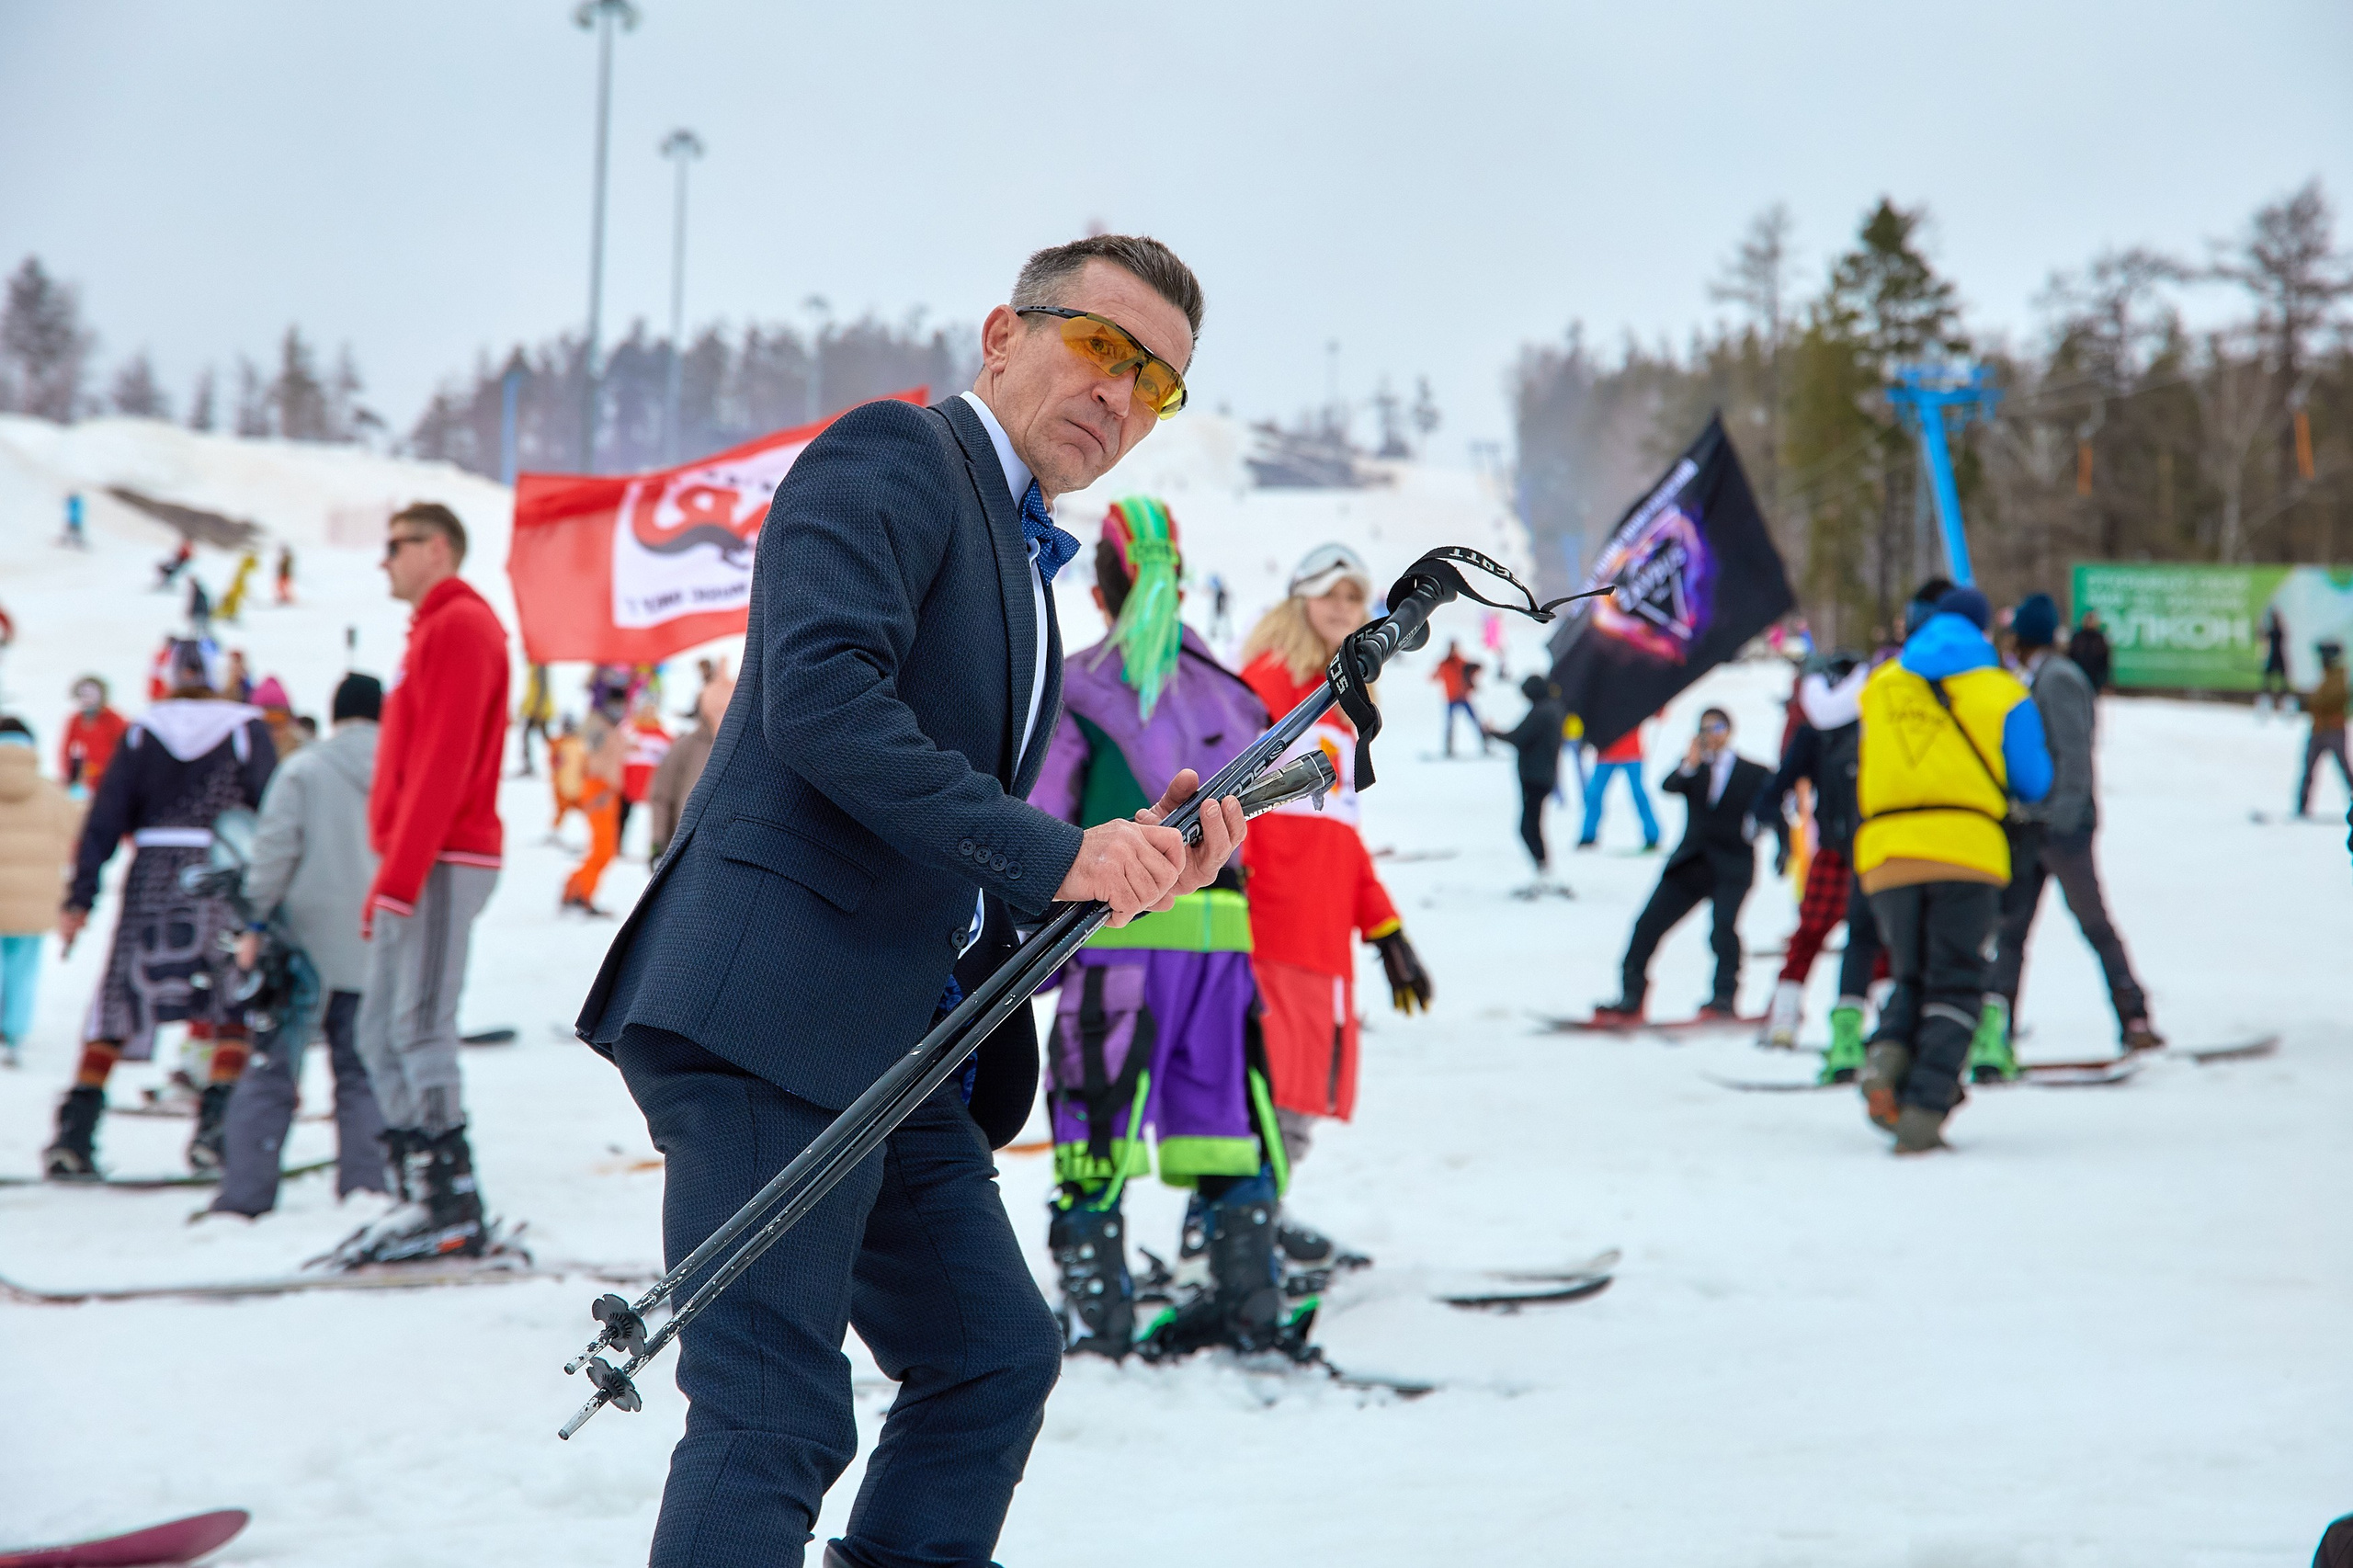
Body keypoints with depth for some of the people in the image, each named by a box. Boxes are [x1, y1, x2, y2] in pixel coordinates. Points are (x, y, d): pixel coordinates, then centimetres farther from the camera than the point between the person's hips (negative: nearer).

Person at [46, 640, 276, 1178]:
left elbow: (105, 819, 4)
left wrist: (79, 898, 4)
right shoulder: (245, 729, 2)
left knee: (117, 1008, 8)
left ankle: (73, 1136, 3)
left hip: (150, 881, 2)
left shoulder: (141, 732, 7)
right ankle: (213, 1129, -1)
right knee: (236, 1011, 9)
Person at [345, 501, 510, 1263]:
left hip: (441, 860, -10)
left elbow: (443, 764, -18)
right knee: (381, 1034, 7)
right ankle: (422, 1196, 6)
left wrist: (400, 873, -21)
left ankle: (453, 1208, -13)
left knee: (419, 1028, -13)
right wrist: (389, 879, 19)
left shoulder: (459, 627, -8)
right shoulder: (434, 630, 23)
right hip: (419, 866, 10)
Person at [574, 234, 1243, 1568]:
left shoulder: (1024, 565, 25)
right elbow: (821, 696, -20)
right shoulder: (892, 456, -3)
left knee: (997, 1353, 17)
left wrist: (1136, 861, 3)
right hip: (769, 1018, -10)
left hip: (899, 1057, 10)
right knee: (778, 1419, -12)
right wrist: (1057, 854, -19)